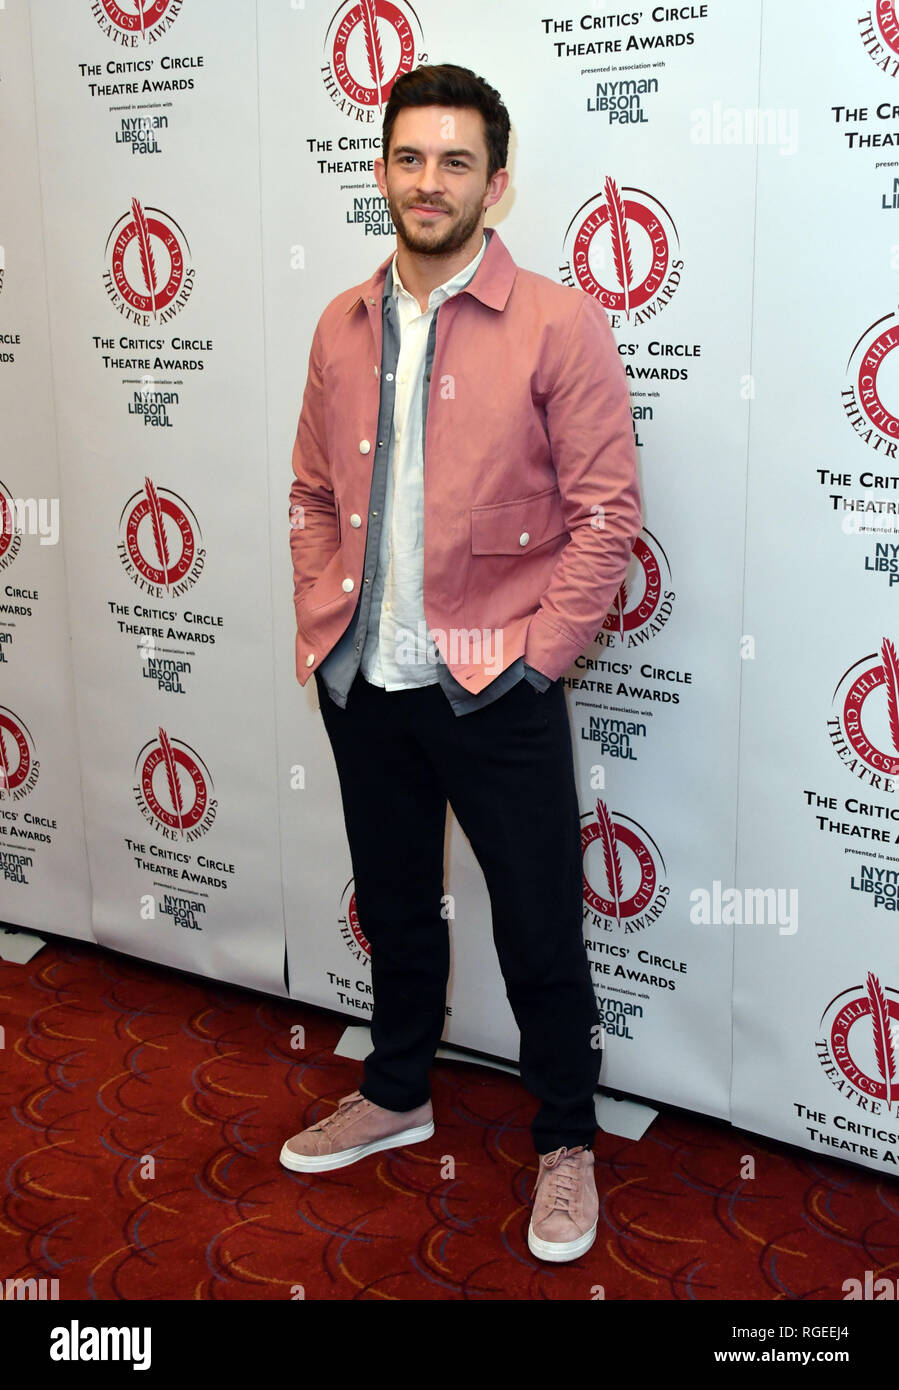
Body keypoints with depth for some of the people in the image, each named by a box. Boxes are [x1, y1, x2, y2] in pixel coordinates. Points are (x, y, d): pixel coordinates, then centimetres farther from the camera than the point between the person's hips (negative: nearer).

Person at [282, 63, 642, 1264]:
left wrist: (535, 656, -13)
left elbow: (606, 513, -10)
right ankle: (396, 1096, 43)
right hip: (363, 682, 5)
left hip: (492, 691, -5)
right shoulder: (342, 328, 8)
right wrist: (319, 625, 5)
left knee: (539, 929, 6)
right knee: (393, 903, 21)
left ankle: (566, 1144, 29)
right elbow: (313, 494, 14)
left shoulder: (560, 325, -9)